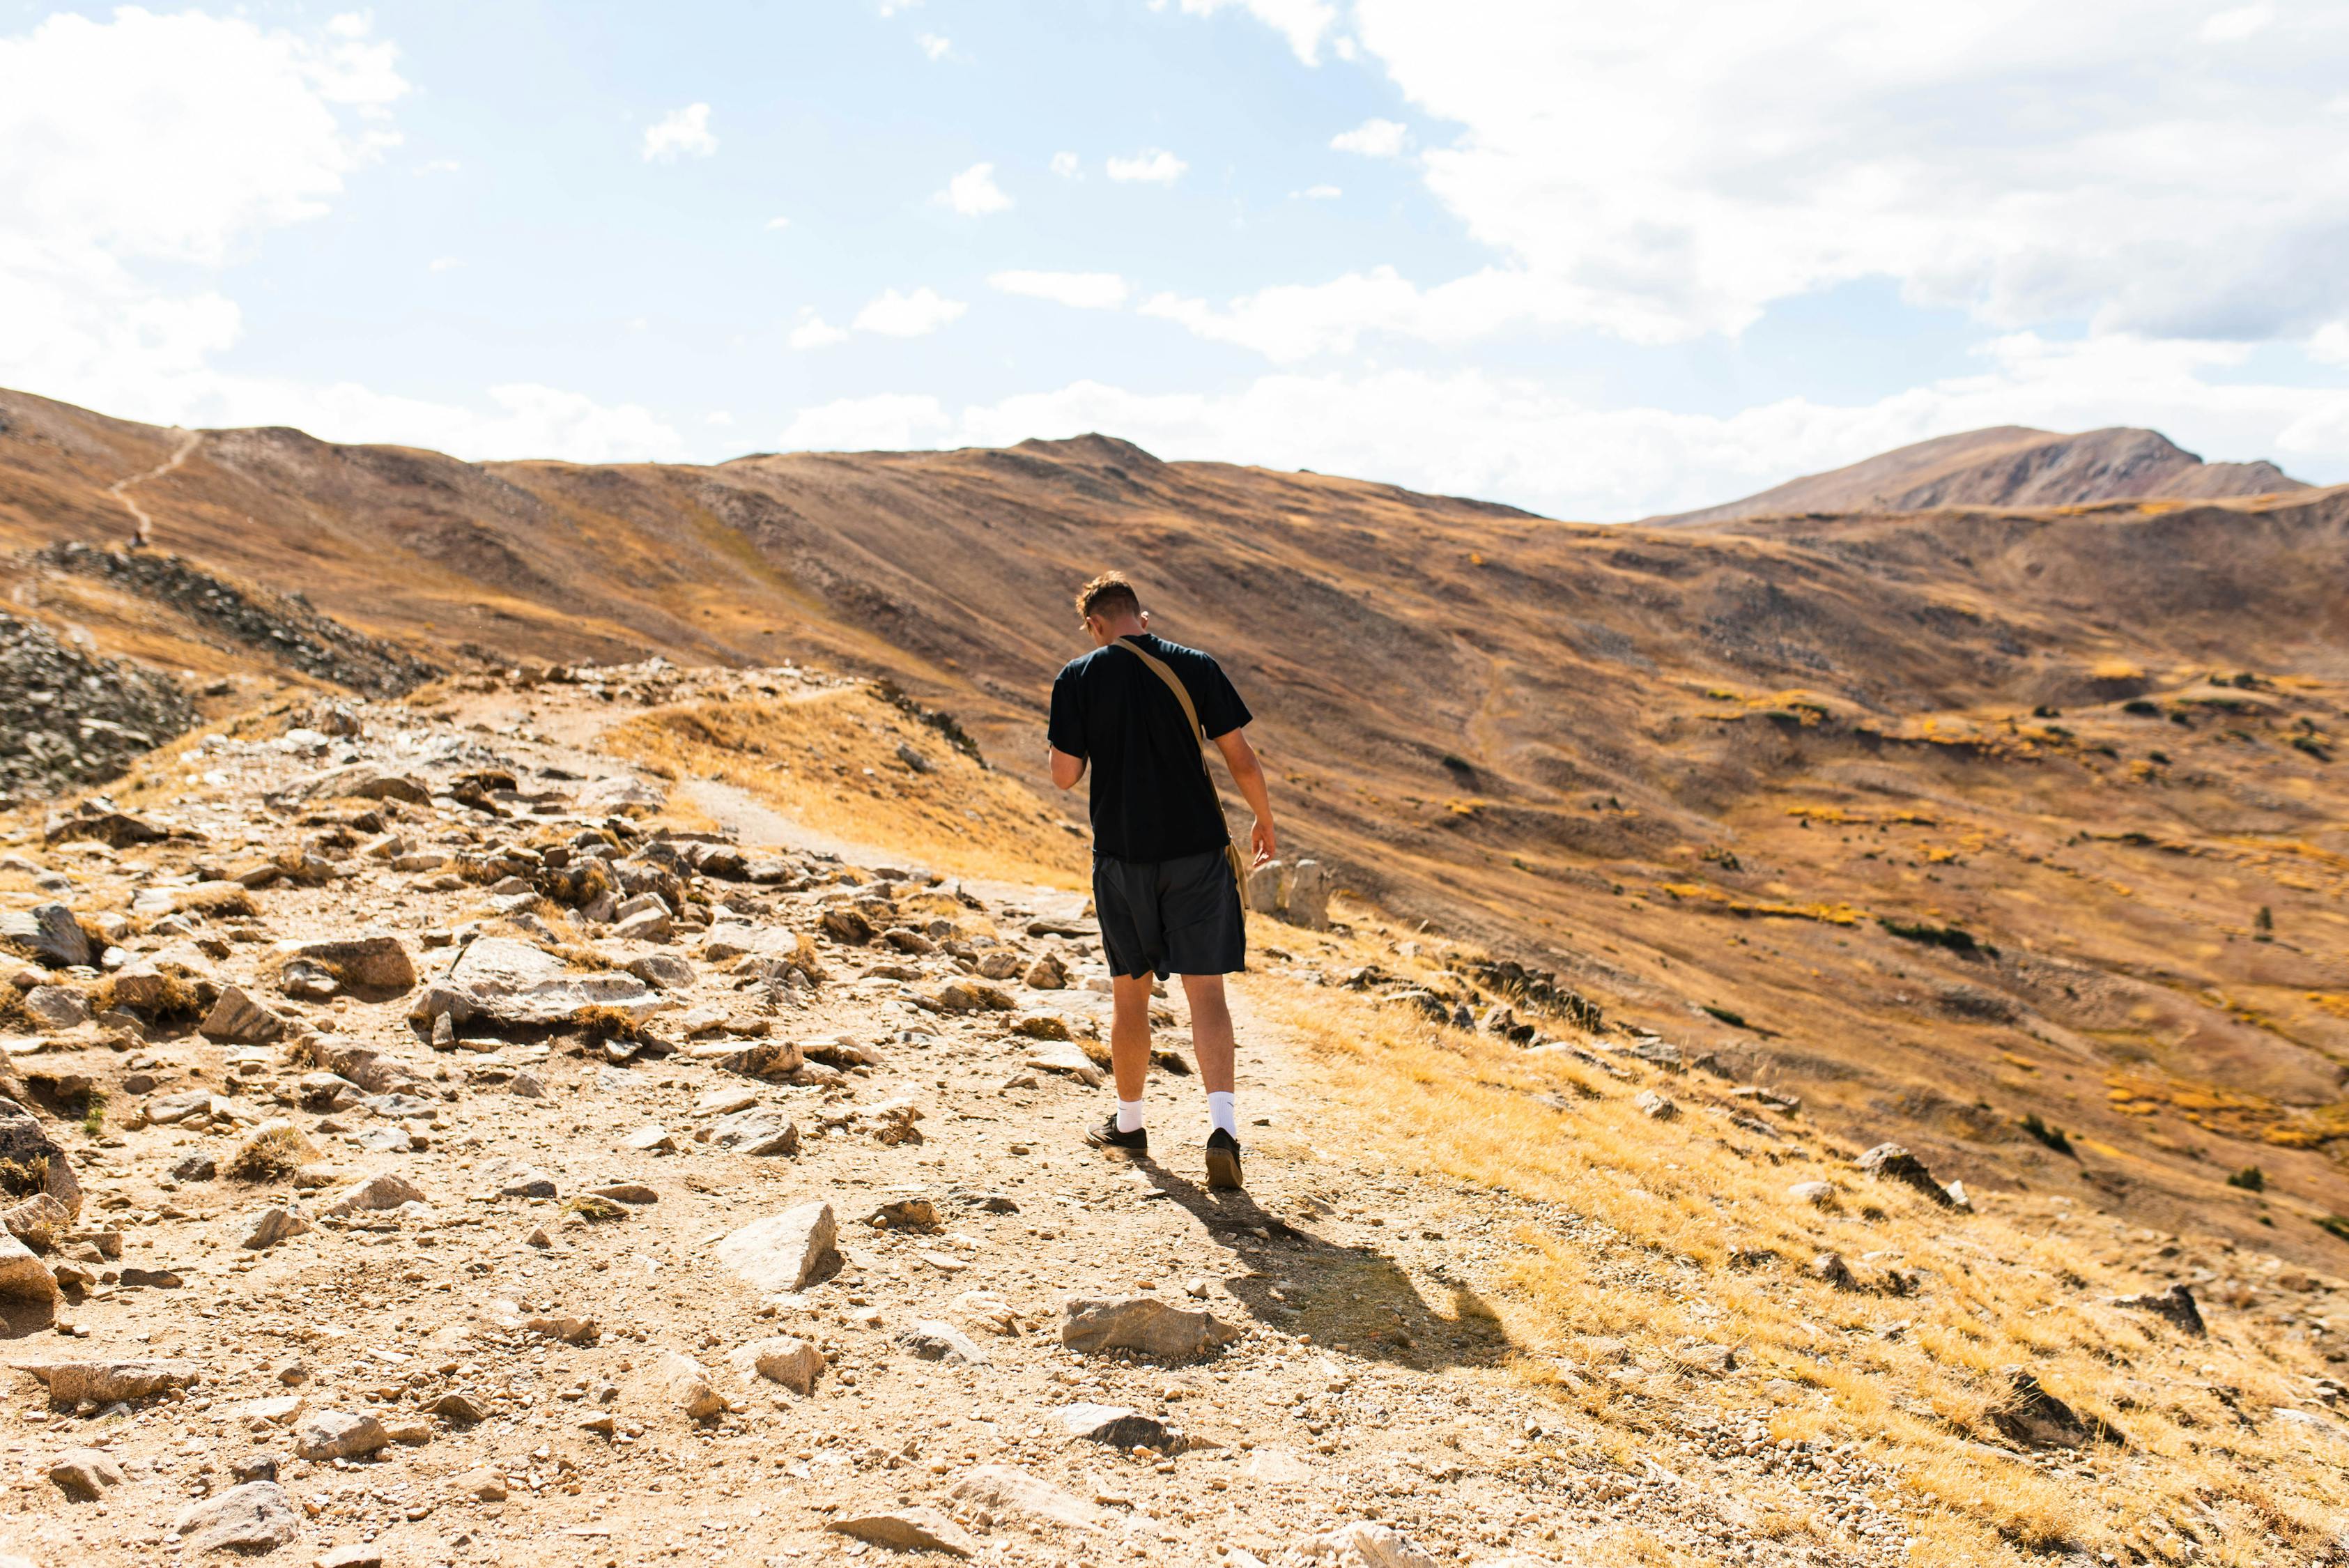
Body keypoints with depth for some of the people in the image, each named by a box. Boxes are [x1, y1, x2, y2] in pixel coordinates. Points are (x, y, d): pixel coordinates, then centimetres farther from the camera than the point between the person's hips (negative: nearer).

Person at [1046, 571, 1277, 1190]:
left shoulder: (1078, 678, -3)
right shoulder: (1197, 668, -1)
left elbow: (1065, 775, -4)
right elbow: (1241, 758, -1)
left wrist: (1062, 749, 18)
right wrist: (1265, 822, 13)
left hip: (1122, 854, 0)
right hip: (1198, 849, 0)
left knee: (1131, 992, 15)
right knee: (1206, 990, 1)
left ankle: (1128, 1123, 28)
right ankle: (1222, 1125, -14)